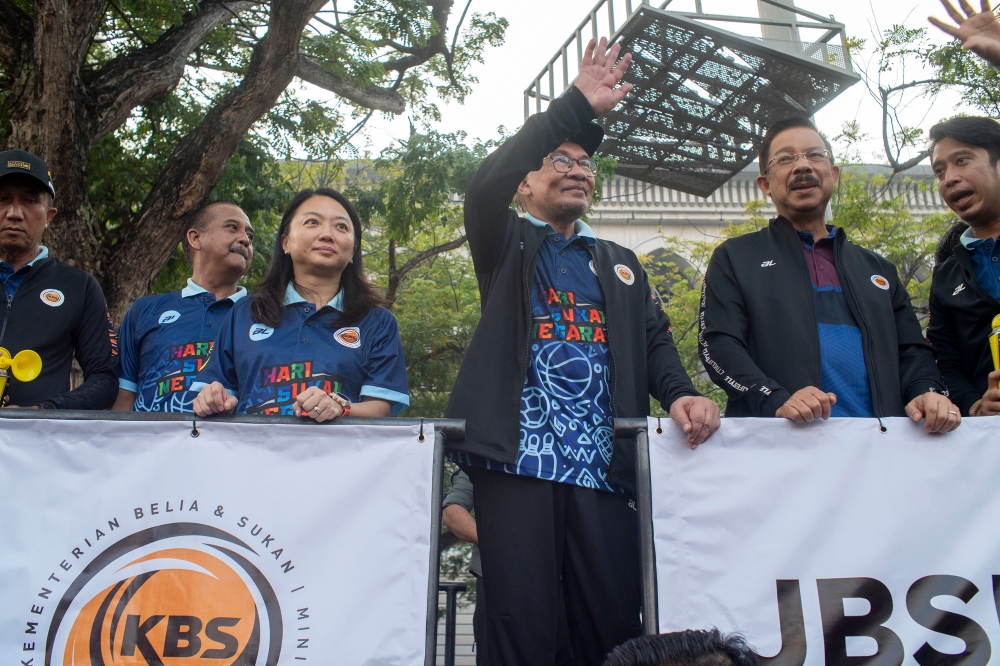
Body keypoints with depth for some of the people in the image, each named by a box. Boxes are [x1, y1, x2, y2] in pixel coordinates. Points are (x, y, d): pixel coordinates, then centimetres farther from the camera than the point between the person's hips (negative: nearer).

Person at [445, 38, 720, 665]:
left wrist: (682, 394, -8)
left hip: (602, 466, 3)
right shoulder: (507, 245, 15)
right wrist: (576, 106, -6)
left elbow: (655, 338, 14)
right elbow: (484, 185, -6)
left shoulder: (620, 263, 25)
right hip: (517, 459, -3)